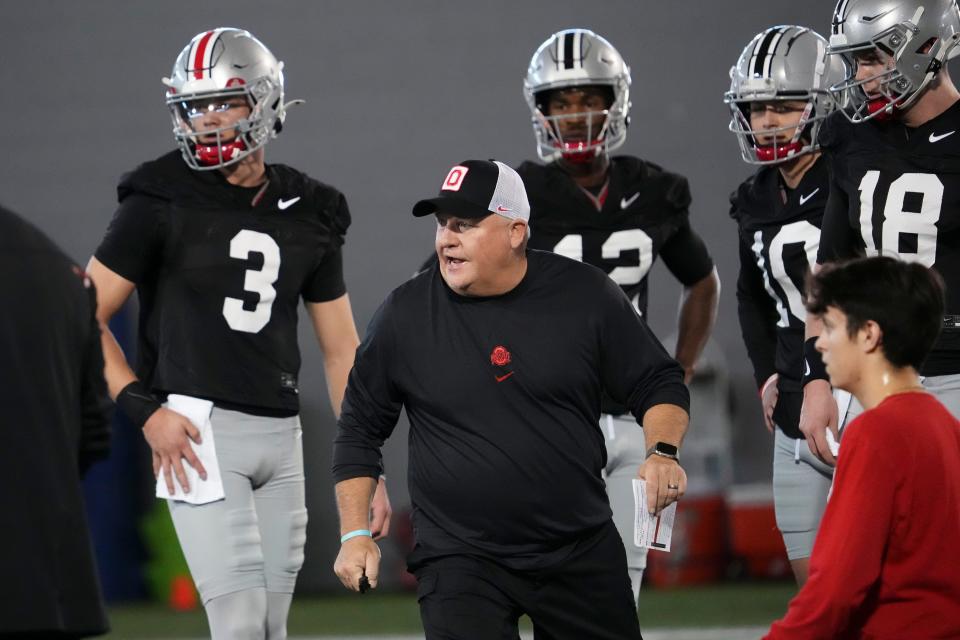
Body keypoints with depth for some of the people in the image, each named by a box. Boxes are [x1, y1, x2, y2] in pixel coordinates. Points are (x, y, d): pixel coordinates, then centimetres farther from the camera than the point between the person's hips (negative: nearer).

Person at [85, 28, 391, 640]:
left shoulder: (308, 215, 10)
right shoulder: (161, 202, -4)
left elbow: (342, 351, 14)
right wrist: (145, 410, -13)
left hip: (281, 434, 5)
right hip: (200, 428, -5)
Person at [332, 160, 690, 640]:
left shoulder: (585, 296, -3)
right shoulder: (405, 314, -1)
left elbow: (658, 383, 6)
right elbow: (359, 429, 9)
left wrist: (663, 453, -14)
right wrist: (355, 534, 3)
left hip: (582, 554, 1)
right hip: (459, 559, -1)